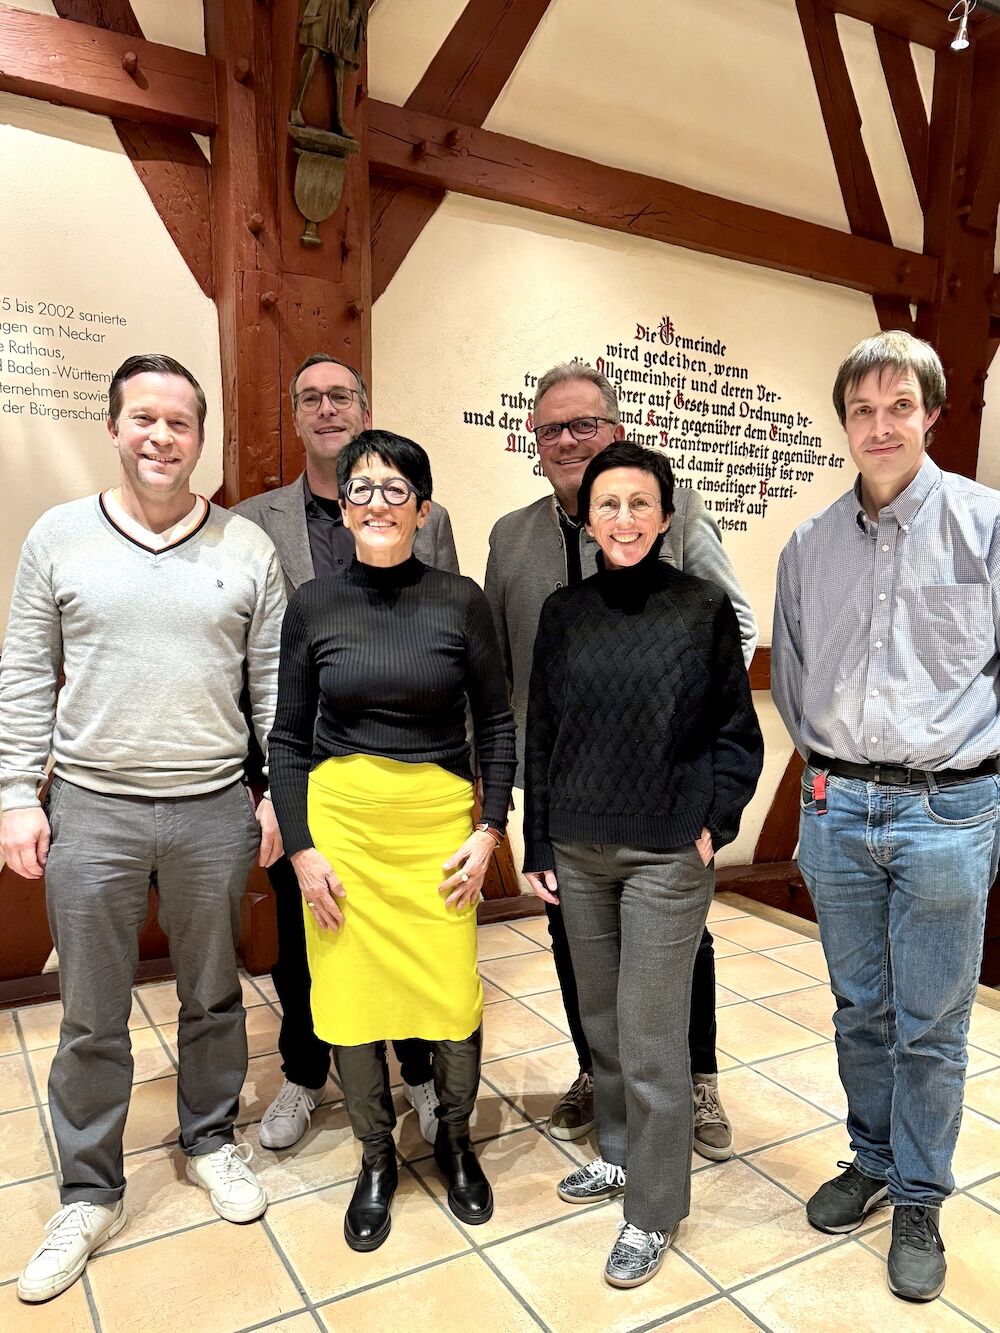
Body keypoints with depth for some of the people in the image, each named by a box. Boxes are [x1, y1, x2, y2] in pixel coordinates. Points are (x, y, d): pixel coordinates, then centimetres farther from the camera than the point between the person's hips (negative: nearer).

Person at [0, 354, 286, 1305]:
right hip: (90, 810, 0)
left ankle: (211, 1142, 40)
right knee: (92, 1019, 12)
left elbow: (274, 682, 3)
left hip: (215, 810, 0)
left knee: (213, 997, 16)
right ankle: (89, 1196, 32)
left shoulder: (247, 547, 0)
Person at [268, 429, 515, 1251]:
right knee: (350, 995, 7)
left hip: (441, 819, 0)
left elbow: (497, 725, 3)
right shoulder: (314, 605, 0)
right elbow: (289, 738, 4)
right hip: (341, 818, 1)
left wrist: (490, 830, -4)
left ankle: (455, 1139, 34)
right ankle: (377, 1157, 34)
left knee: (453, 994, 2)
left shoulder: (460, 601, -2)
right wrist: (301, 848, -2)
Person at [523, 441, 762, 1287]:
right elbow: (540, 734, 7)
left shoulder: (704, 609, -6)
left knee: (651, 1038, 3)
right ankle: (619, 1154, 40)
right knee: (603, 1020, 17)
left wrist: (713, 824, -9)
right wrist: (538, 846, 6)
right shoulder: (565, 613, 3)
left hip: (667, 856, -3)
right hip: (579, 853, 4)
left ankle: (653, 1212, 24)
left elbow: (737, 735, 1)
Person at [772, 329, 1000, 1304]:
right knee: (859, 1011, 18)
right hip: (836, 810, 3)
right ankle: (873, 1160, 39)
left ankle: (919, 1202, 30)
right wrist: (827, 762, 10)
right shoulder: (809, 544, 6)